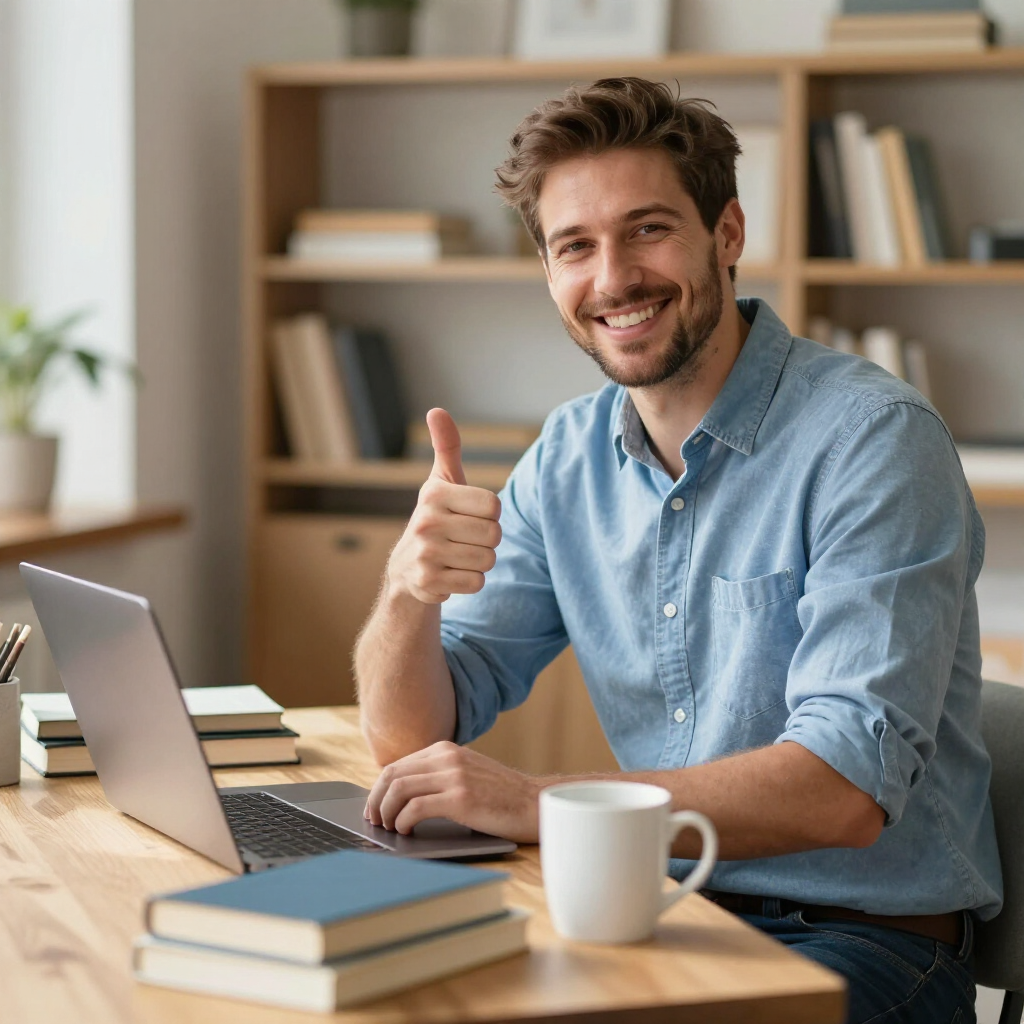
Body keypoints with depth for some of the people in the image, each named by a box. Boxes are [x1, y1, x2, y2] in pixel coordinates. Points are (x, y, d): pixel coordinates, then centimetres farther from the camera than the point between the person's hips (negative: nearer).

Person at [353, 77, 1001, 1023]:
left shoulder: (873, 439, -15)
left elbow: (845, 790, -24)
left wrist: (538, 806, -31)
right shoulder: (567, 459, 5)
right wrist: (409, 589, -19)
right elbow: (412, 736, 3)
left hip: (867, 942, -5)